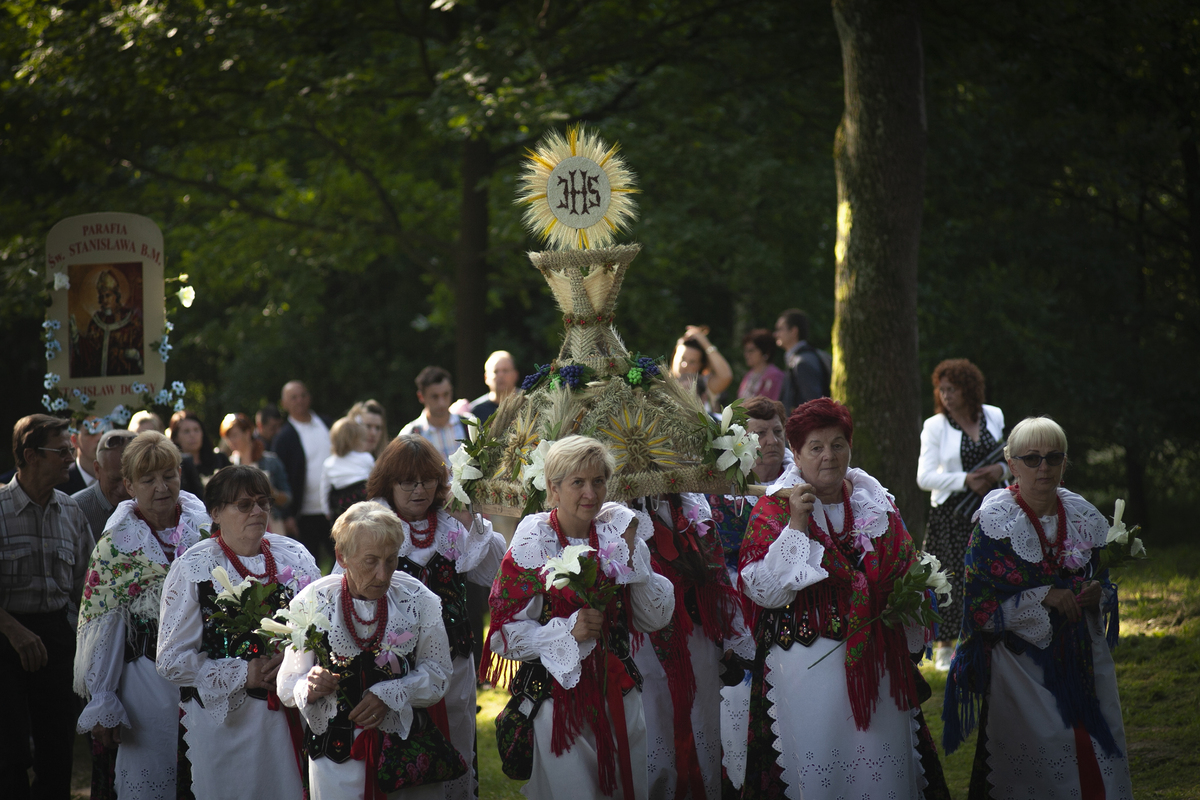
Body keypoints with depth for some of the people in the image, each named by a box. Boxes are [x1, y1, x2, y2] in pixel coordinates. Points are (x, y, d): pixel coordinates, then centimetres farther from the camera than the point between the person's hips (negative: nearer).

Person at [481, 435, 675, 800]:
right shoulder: (533, 546, -8)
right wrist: (568, 630, -22)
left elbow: (655, 618, 0)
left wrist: (633, 557, -11)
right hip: (556, 698, -4)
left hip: (618, 696, 4)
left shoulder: (618, 532, 3)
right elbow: (505, 633, -10)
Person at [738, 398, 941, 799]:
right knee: (817, 762, -5)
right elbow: (764, 589, -13)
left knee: (882, 766, 3)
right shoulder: (774, 509, -1)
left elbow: (906, 573, 23)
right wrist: (796, 524, -17)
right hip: (807, 667, -4)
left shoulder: (877, 504, 11)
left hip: (876, 662, 4)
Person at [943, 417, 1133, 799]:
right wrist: (1042, 597, -19)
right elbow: (978, 608, -11)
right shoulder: (994, 524, -8)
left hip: (1085, 660, 4)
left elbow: (1104, 584, 18)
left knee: (1097, 766, 3)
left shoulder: (1084, 519, 6)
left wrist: (1097, 595, -6)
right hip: (1023, 664, -4)